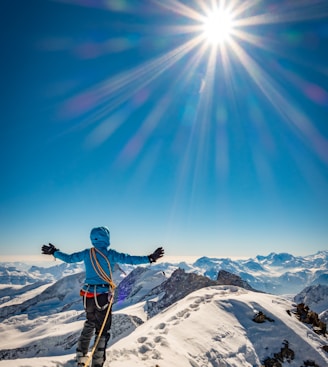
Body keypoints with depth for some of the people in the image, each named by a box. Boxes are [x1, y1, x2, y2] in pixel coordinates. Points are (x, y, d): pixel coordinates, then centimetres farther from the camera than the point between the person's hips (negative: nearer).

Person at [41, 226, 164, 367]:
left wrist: (54, 252, 30)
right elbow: (130, 259, -19)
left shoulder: (86, 253, 1)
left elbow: (68, 258, 12)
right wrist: (150, 258, -17)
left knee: (90, 323, 28)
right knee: (102, 330, 6)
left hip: (87, 295, 6)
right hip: (102, 296, -6)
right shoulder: (110, 254, -13)